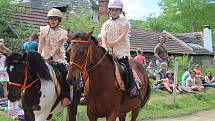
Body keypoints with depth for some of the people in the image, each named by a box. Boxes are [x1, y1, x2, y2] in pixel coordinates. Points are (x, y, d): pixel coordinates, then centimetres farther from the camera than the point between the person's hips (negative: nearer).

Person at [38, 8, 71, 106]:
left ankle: (66, 96, -19)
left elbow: (57, 46, -9)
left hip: (58, 59, -2)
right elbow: (41, 44, 2)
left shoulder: (62, 33, 3)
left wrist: (51, 57, -22)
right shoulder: (44, 30, 9)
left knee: (64, 74, -25)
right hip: (45, 58, 2)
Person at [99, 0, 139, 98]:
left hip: (121, 50, -4)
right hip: (109, 51, 4)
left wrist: (114, 43, -23)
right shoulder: (106, 24, 12)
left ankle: (132, 88, -9)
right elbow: (103, 37, 4)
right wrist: (106, 47, -14)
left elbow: (123, 35, -11)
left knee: (126, 67, -14)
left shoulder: (124, 22, 0)